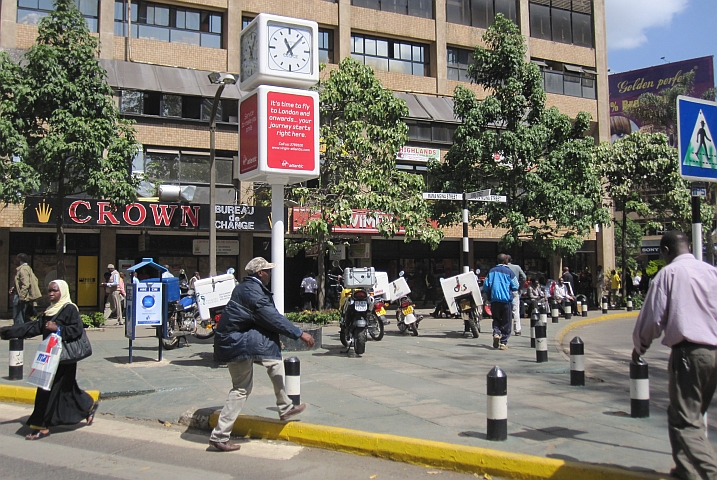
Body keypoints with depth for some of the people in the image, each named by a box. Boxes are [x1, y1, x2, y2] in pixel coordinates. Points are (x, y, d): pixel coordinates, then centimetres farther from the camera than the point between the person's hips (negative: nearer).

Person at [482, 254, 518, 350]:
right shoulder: (509, 272, -3)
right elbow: (515, 287, -1)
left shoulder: (492, 271, 6)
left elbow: (485, 286, 6)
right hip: (506, 300, -3)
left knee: (496, 319, 17)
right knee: (506, 322, 5)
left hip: (494, 300, 3)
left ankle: (496, 333, -9)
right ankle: (503, 343, 3)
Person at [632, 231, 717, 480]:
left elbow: (653, 317, -4)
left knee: (684, 420, -4)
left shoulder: (668, 273, -3)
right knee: (694, 415, 19)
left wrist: (639, 346, 12)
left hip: (688, 352, -6)